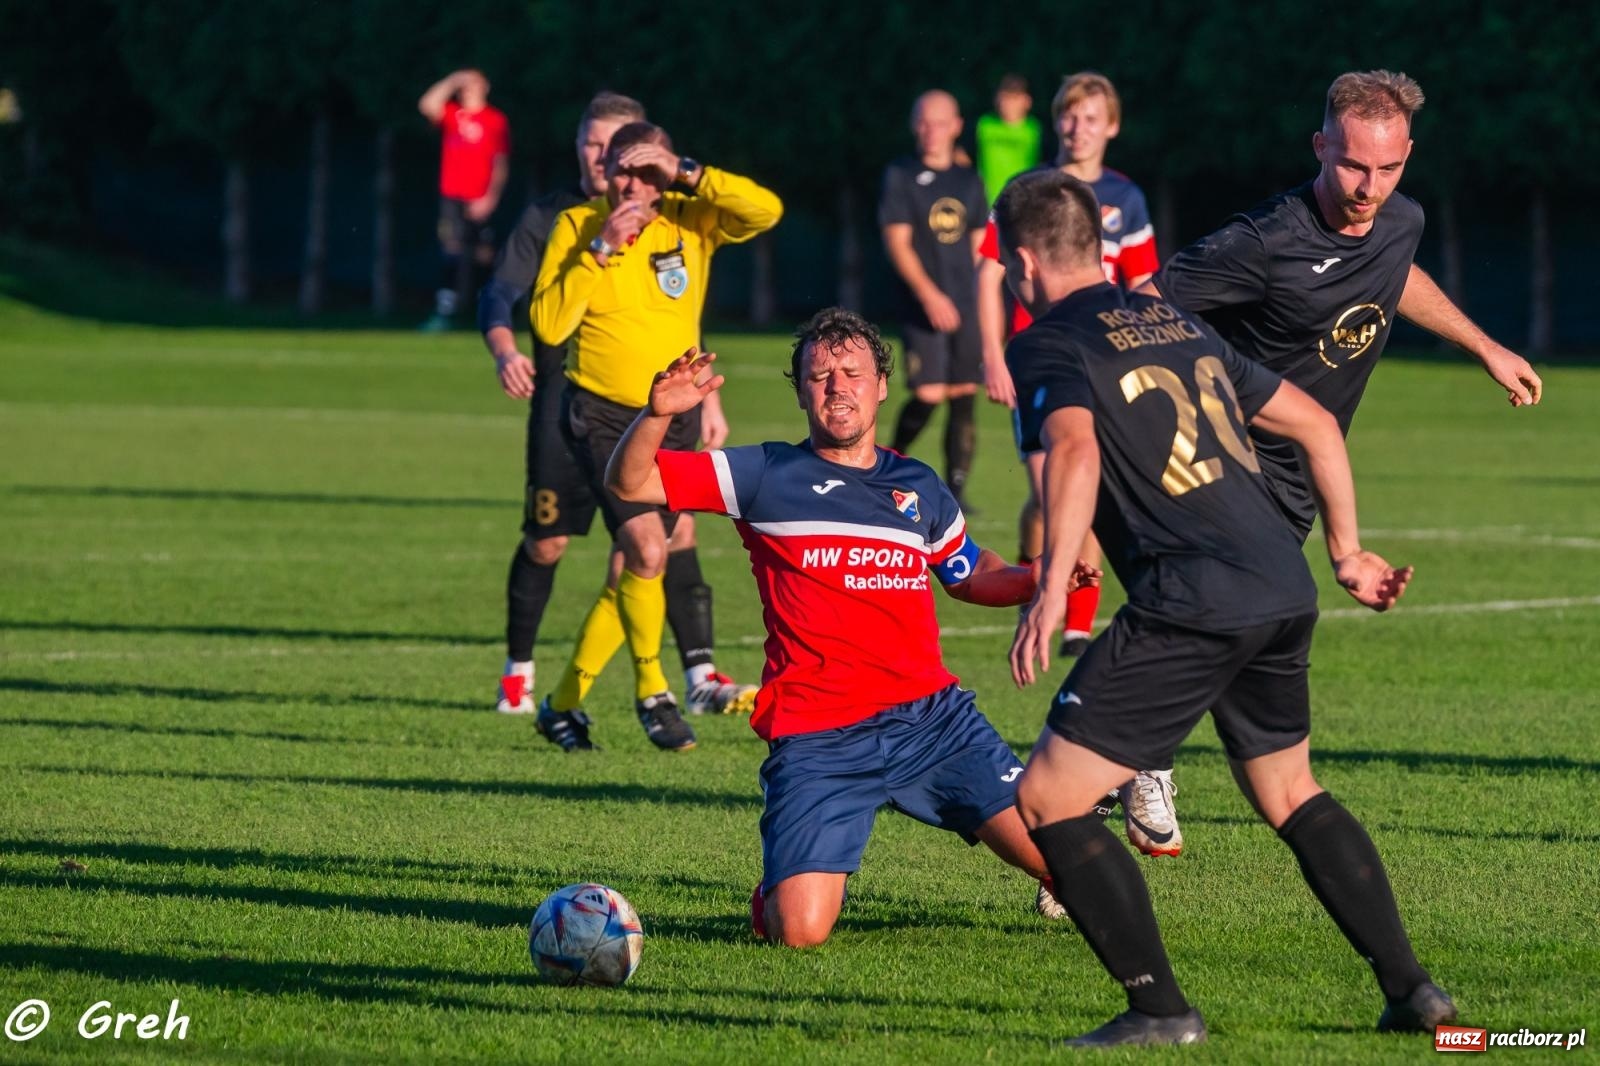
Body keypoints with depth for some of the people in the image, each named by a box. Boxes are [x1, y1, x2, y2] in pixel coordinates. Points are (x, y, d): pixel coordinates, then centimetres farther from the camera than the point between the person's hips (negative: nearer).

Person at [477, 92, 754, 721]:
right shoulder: (548, 218, 1)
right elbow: (499, 296, -5)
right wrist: (505, 351, -25)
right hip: (566, 403, -1)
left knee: (676, 530, -12)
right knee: (545, 543, 2)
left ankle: (700, 678, -12)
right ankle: (518, 672, 21)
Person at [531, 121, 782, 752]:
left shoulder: (689, 222, -2)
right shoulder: (576, 227, -6)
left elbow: (766, 210, -18)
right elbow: (548, 323, -15)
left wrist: (688, 175, -22)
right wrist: (600, 250, -21)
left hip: (675, 417, 3)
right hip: (601, 415, -3)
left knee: (634, 570, 8)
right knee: (646, 550, -21)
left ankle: (566, 702, 23)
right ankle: (651, 691, -4)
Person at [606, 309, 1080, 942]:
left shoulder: (918, 488, 14)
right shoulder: (768, 476, 3)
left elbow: (971, 576, 31)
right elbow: (628, 483, 0)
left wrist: (1040, 577, 10)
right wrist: (658, 414, -20)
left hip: (933, 717, 3)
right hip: (819, 740, -3)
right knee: (799, 932, -18)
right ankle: (782, 884, 21)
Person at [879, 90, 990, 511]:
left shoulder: (969, 181, 13)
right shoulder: (900, 177, 0)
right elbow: (897, 242, -7)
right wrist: (929, 294, -18)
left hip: (965, 305, 4)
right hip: (923, 307, -4)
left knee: (964, 396, -1)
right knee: (928, 394, -12)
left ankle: (956, 488, 4)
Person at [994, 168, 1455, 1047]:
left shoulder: (1048, 347, 1)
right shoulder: (1177, 323, 23)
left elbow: (1074, 450, -21)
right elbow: (1314, 425, 26)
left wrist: (1052, 587, -31)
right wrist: (1347, 554, 35)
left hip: (1191, 606, -8)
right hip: (1286, 590, 8)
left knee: (1047, 801, 0)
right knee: (1289, 795, 28)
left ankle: (1160, 1007, -6)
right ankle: (1411, 989, 22)